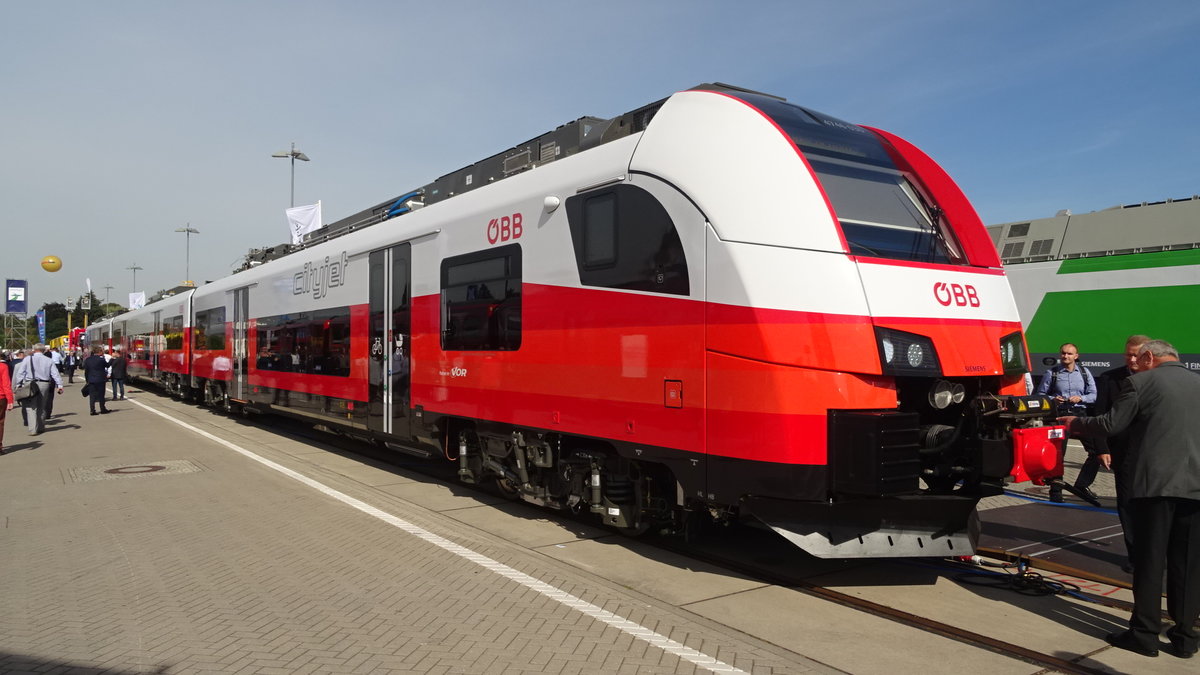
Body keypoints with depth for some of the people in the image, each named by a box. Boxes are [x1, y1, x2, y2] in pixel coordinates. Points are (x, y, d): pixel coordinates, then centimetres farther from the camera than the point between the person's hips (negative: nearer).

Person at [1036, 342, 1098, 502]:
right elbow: (1040, 394, 5)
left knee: (1096, 450, 1)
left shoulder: (1084, 372, 10)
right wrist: (1052, 399, -13)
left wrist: (1081, 398, -11)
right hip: (1060, 415, -3)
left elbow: (1093, 395, 8)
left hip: (1080, 414, 3)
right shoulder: (1051, 373, 3)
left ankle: (1081, 485, 18)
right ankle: (1056, 490, 6)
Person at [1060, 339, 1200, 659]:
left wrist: (1075, 422, 12)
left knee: (1149, 560, 3)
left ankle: (1145, 633, 9)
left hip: (1155, 483, -5)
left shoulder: (1140, 382, -4)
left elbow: (1111, 424, -4)